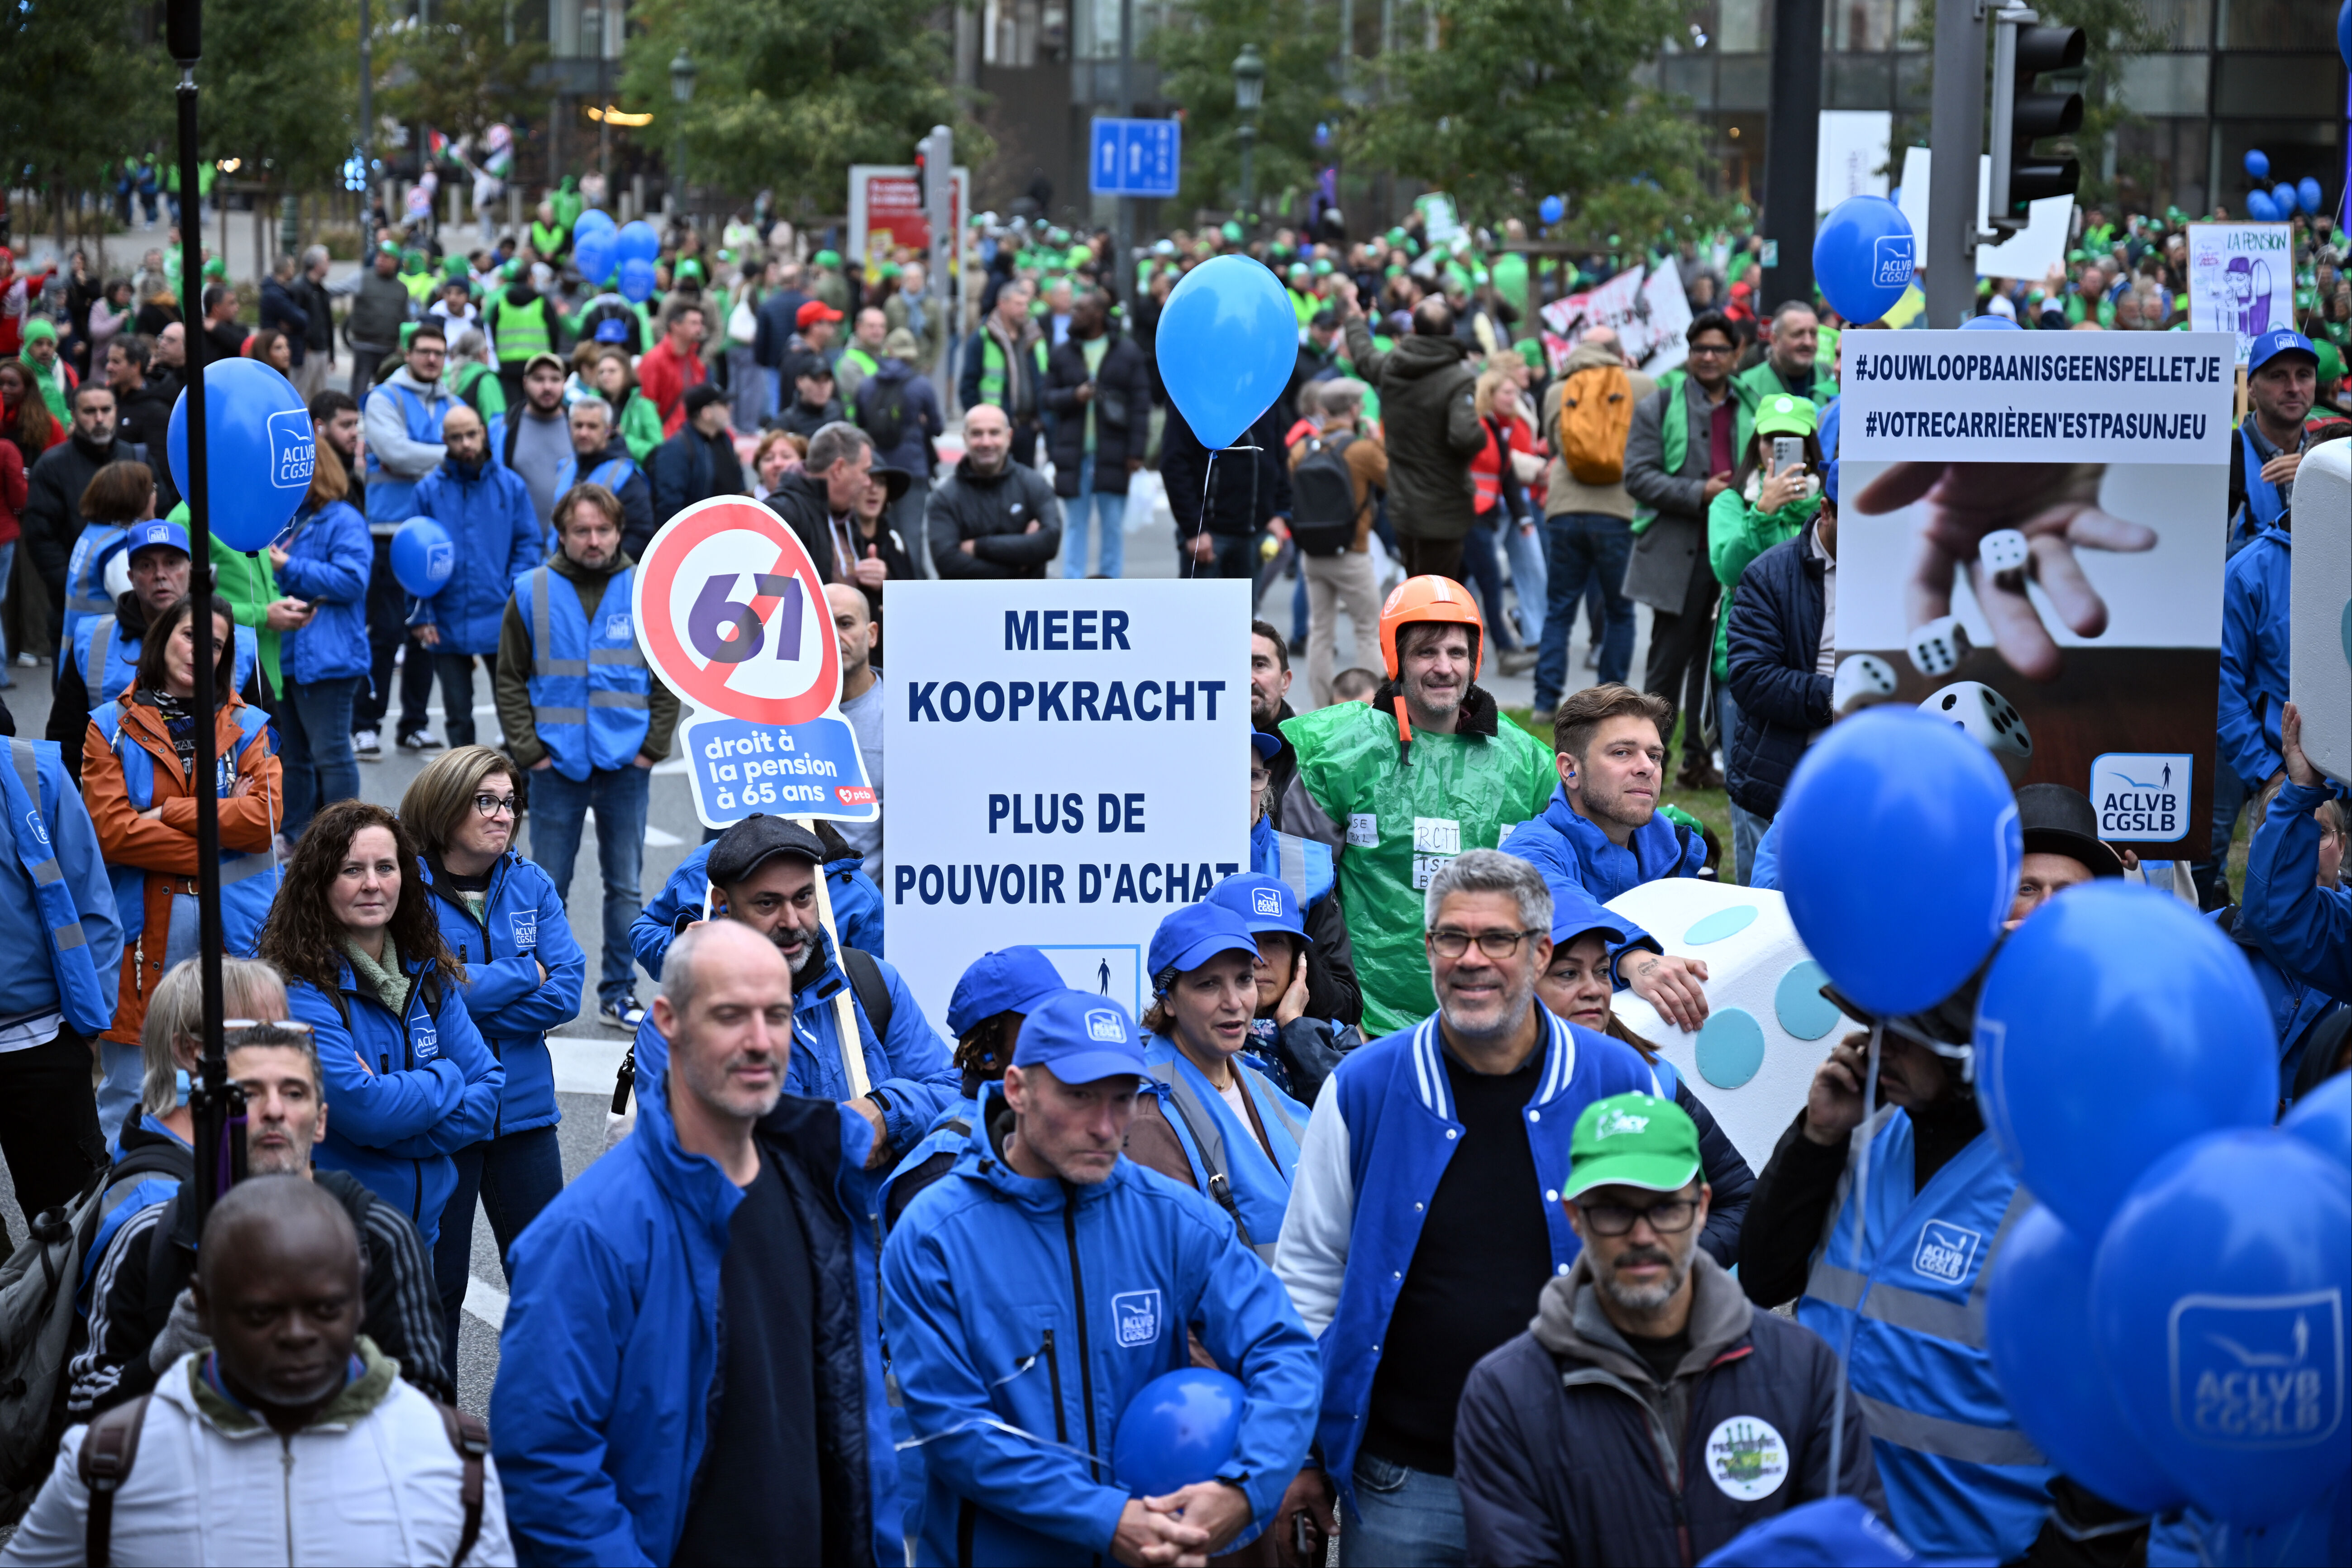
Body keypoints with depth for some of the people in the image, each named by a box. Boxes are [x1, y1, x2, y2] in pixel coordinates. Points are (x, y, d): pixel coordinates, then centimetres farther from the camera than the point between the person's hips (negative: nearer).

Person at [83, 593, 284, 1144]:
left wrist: (168, 814, -10)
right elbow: (110, 831, -8)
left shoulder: (249, 726, 10)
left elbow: (265, 815, -7)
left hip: (233, 928, 2)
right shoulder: (111, 727, 5)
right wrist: (215, 839, -11)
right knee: (129, 1095, 3)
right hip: (143, 931, -2)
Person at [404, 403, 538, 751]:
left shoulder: (511, 486, 2)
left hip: (501, 621, -1)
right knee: (457, 715, 11)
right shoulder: (429, 490, 2)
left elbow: (528, 545, 3)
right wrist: (423, 617, -4)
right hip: (447, 627, 1)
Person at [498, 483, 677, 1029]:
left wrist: (653, 747, -2)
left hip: (626, 765, 1)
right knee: (548, 886, 6)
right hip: (557, 765, -1)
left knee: (625, 885, 8)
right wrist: (527, 749, -5)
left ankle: (620, 990, 18)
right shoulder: (532, 593, -1)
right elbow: (511, 680, 4)